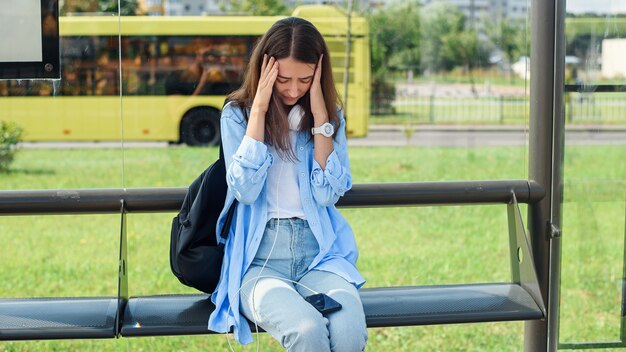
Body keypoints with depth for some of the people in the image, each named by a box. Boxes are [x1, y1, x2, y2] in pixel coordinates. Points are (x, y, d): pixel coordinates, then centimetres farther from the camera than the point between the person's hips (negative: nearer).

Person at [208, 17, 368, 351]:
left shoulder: (331, 116, 8)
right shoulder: (237, 114, 3)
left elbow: (328, 194, -4)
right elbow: (246, 191, -11)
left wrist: (320, 115, -7)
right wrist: (259, 109, -11)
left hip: (320, 255, 2)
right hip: (260, 260, -2)